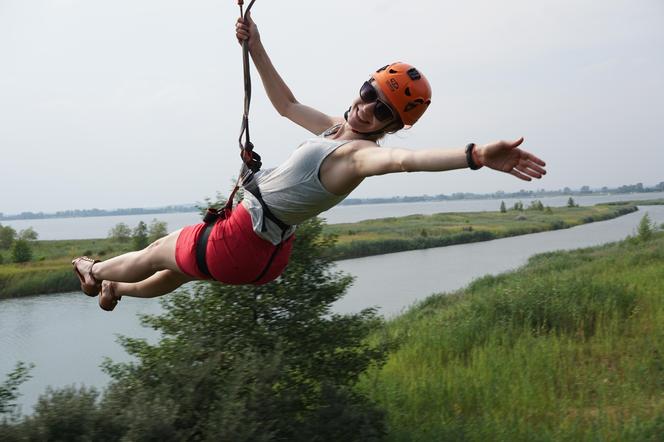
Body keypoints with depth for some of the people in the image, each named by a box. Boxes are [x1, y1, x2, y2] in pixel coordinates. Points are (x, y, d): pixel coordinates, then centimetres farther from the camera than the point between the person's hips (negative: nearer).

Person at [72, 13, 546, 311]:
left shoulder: (358, 153, -30)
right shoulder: (336, 128, -2)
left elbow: (404, 159, -53)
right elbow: (286, 103, 15)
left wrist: (477, 155, -71)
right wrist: (256, 50, 12)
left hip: (242, 243, -8)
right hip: (268, 245, 8)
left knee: (159, 253, 19)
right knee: (178, 263, 33)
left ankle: (96, 271, 50)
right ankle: (115, 289, 62)